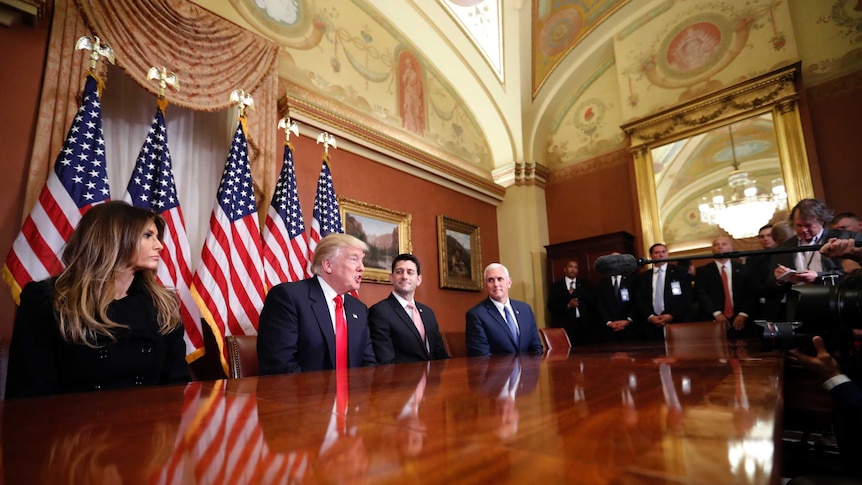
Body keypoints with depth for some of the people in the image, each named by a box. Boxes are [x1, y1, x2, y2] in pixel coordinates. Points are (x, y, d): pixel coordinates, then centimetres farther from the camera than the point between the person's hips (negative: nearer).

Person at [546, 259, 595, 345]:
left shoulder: (584, 284, 15)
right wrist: (567, 305, -13)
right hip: (566, 326, -2)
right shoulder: (556, 286, 8)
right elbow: (551, 306, 1)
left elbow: (592, 299, 2)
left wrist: (575, 292, -6)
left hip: (585, 325, 2)